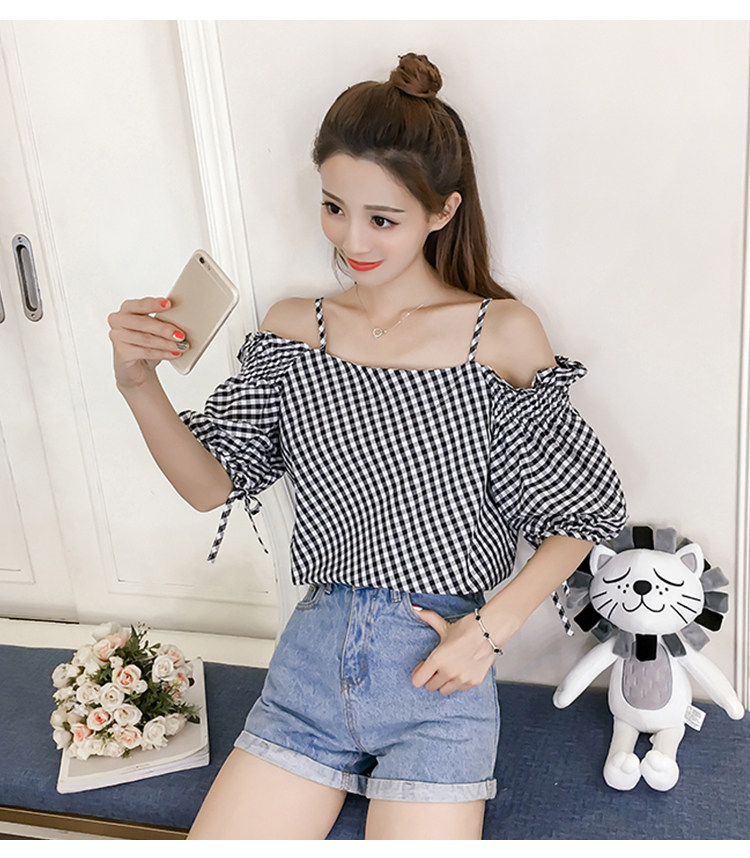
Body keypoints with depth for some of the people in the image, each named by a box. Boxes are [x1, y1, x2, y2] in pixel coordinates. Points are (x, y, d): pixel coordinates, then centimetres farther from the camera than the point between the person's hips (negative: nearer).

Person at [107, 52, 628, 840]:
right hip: (315, 652, 3)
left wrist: (489, 629, -10)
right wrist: (139, 386, -14)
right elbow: (212, 484, 1)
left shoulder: (501, 334, -9)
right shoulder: (293, 328, 2)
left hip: (438, 667, -3)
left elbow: (584, 512, -2)